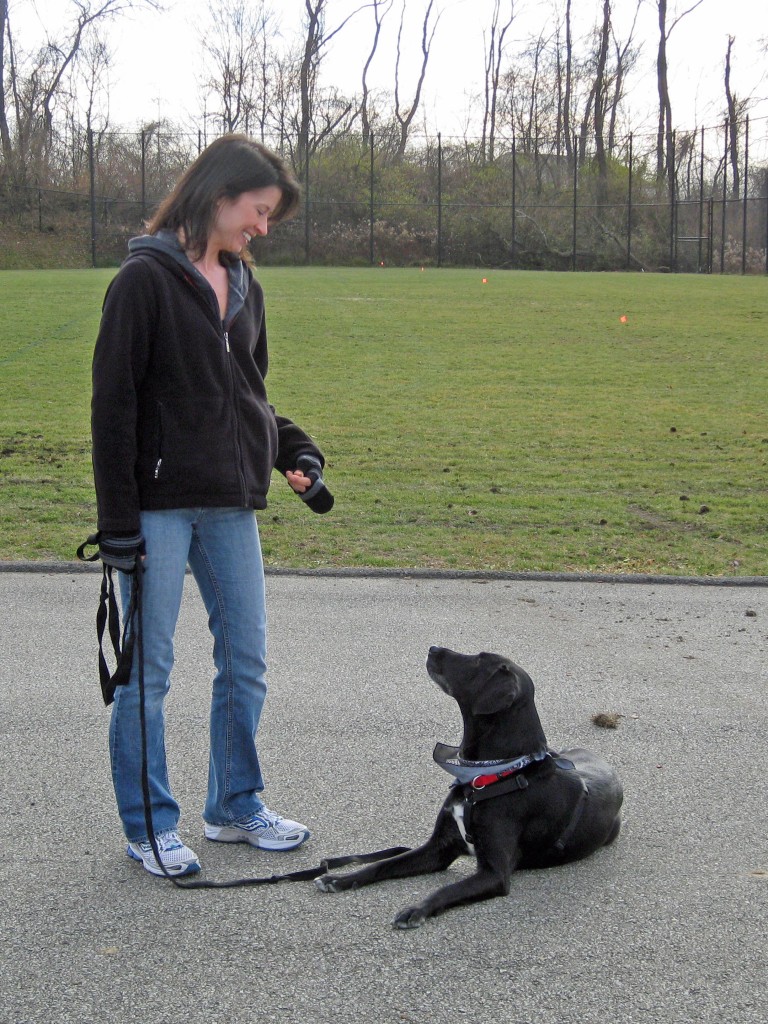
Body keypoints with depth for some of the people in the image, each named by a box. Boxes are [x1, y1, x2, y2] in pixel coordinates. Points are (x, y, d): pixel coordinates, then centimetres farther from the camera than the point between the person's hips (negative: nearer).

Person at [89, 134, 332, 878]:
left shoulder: (243, 285, 12)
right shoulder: (146, 279, -9)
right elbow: (113, 406, -11)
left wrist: (296, 453, 3)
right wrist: (117, 525, -13)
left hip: (232, 507, 7)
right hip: (160, 506, -7)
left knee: (246, 661, 12)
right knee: (148, 670, 3)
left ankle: (235, 806, 28)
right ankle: (150, 825, 17)